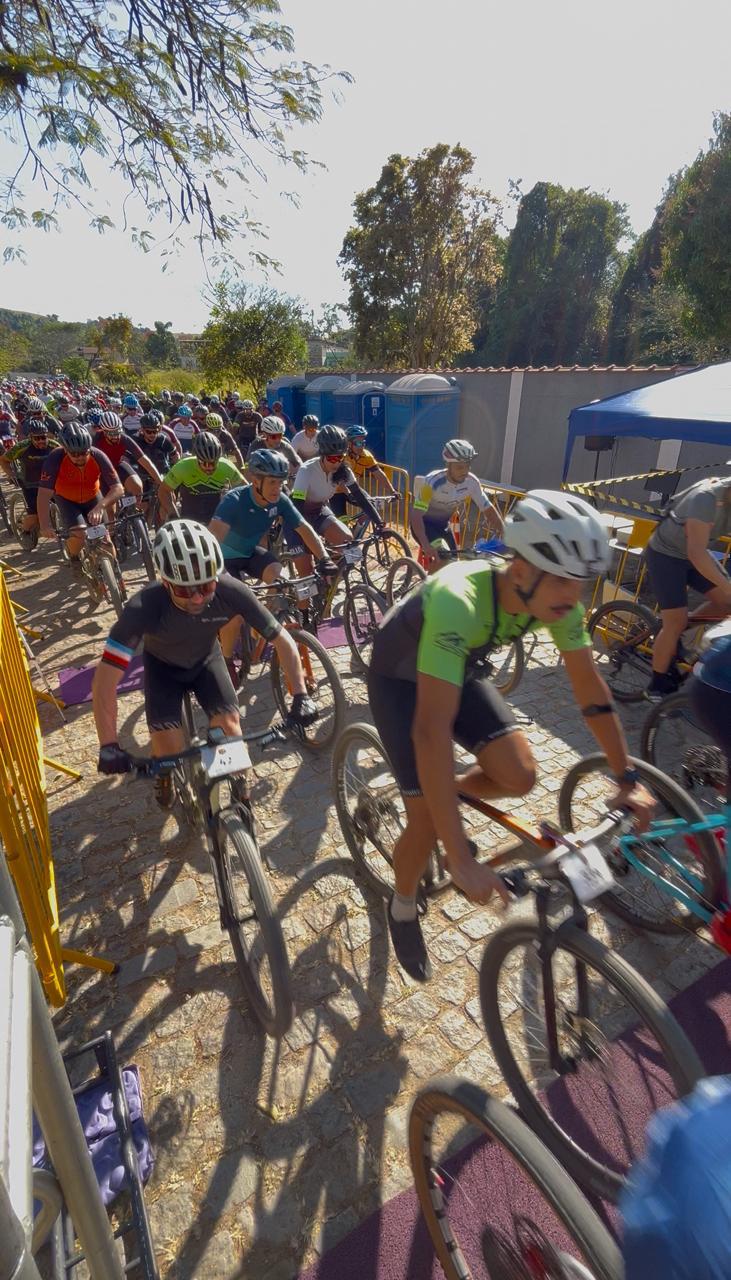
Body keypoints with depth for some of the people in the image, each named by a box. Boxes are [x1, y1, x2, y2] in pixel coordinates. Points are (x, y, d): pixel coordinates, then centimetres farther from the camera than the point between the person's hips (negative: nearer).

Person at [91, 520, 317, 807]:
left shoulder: (231, 592, -35)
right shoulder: (144, 607, -39)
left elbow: (283, 640, -26)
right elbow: (105, 677, -37)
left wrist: (300, 696, -34)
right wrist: (109, 746, -44)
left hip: (206, 659, 1)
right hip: (163, 665, -1)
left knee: (229, 725, -19)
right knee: (168, 749, -16)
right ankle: (165, 775, 22)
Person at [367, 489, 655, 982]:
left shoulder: (557, 599, -21)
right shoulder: (459, 602, -42)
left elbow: (590, 687, -8)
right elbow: (432, 730, -47)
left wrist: (627, 779, -4)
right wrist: (462, 860, -45)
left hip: (461, 670, 5)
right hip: (401, 679, -5)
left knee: (519, 776, -11)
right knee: (427, 824, -10)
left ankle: (449, 798, 22)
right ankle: (403, 908, 22)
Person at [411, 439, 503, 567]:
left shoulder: (472, 482, -18)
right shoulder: (432, 482, -33)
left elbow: (489, 509, -9)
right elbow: (416, 515, -39)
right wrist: (426, 546, -53)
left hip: (443, 524, 6)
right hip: (424, 523, -6)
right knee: (439, 560, -26)